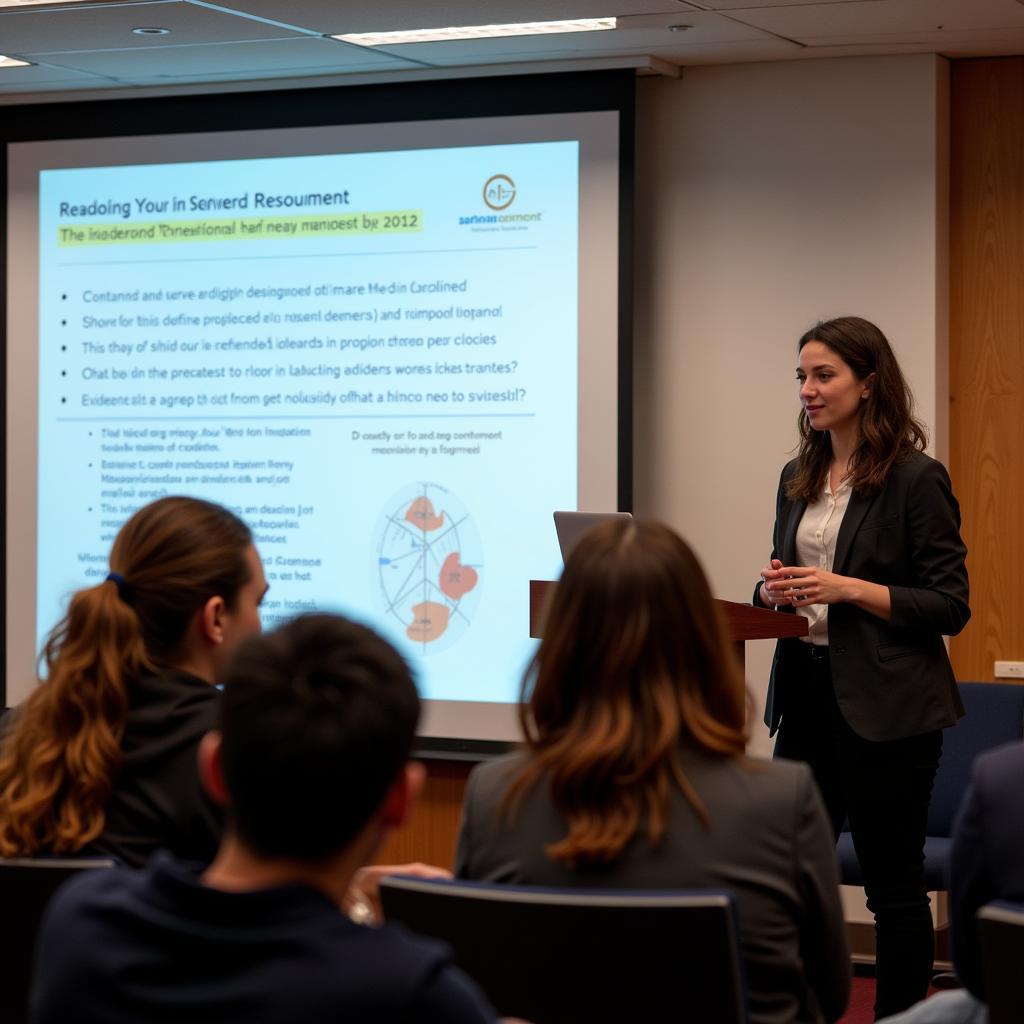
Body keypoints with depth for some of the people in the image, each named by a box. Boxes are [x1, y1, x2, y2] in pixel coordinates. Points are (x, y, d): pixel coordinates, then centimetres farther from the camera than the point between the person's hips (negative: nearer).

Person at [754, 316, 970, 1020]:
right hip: (806, 691, 7)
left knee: (893, 883, 3)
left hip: (885, 706, -6)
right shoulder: (799, 479, 12)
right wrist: (775, 590, -1)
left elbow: (950, 607, -10)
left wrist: (847, 589, -19)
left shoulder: (916, 479, -9)